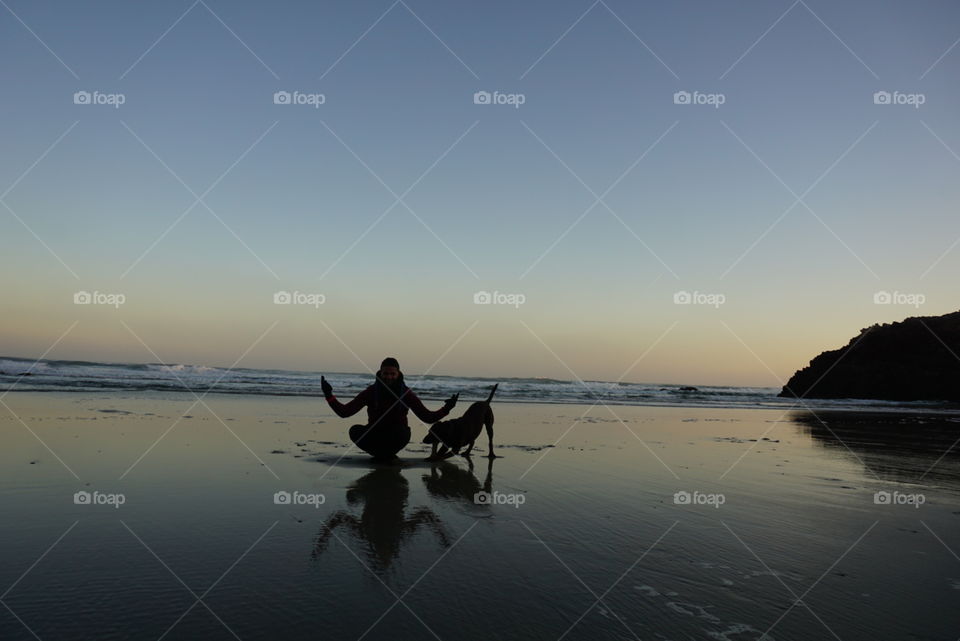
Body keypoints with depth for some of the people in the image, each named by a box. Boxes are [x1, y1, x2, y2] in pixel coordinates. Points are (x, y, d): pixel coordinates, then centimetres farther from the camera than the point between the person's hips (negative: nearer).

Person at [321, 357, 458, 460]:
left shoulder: (406, 393, -6)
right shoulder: (371, 392, -6)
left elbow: (427, 417, -10)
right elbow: (344, 412, -10)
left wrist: (446, 409, -27)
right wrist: (329, 395, -24)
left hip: (396, 438, -1)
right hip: (375, 437, 1)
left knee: (403, 432, -34)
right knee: (355, 431, -28)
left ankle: (384, 454, -2)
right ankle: (387, 455, -7)